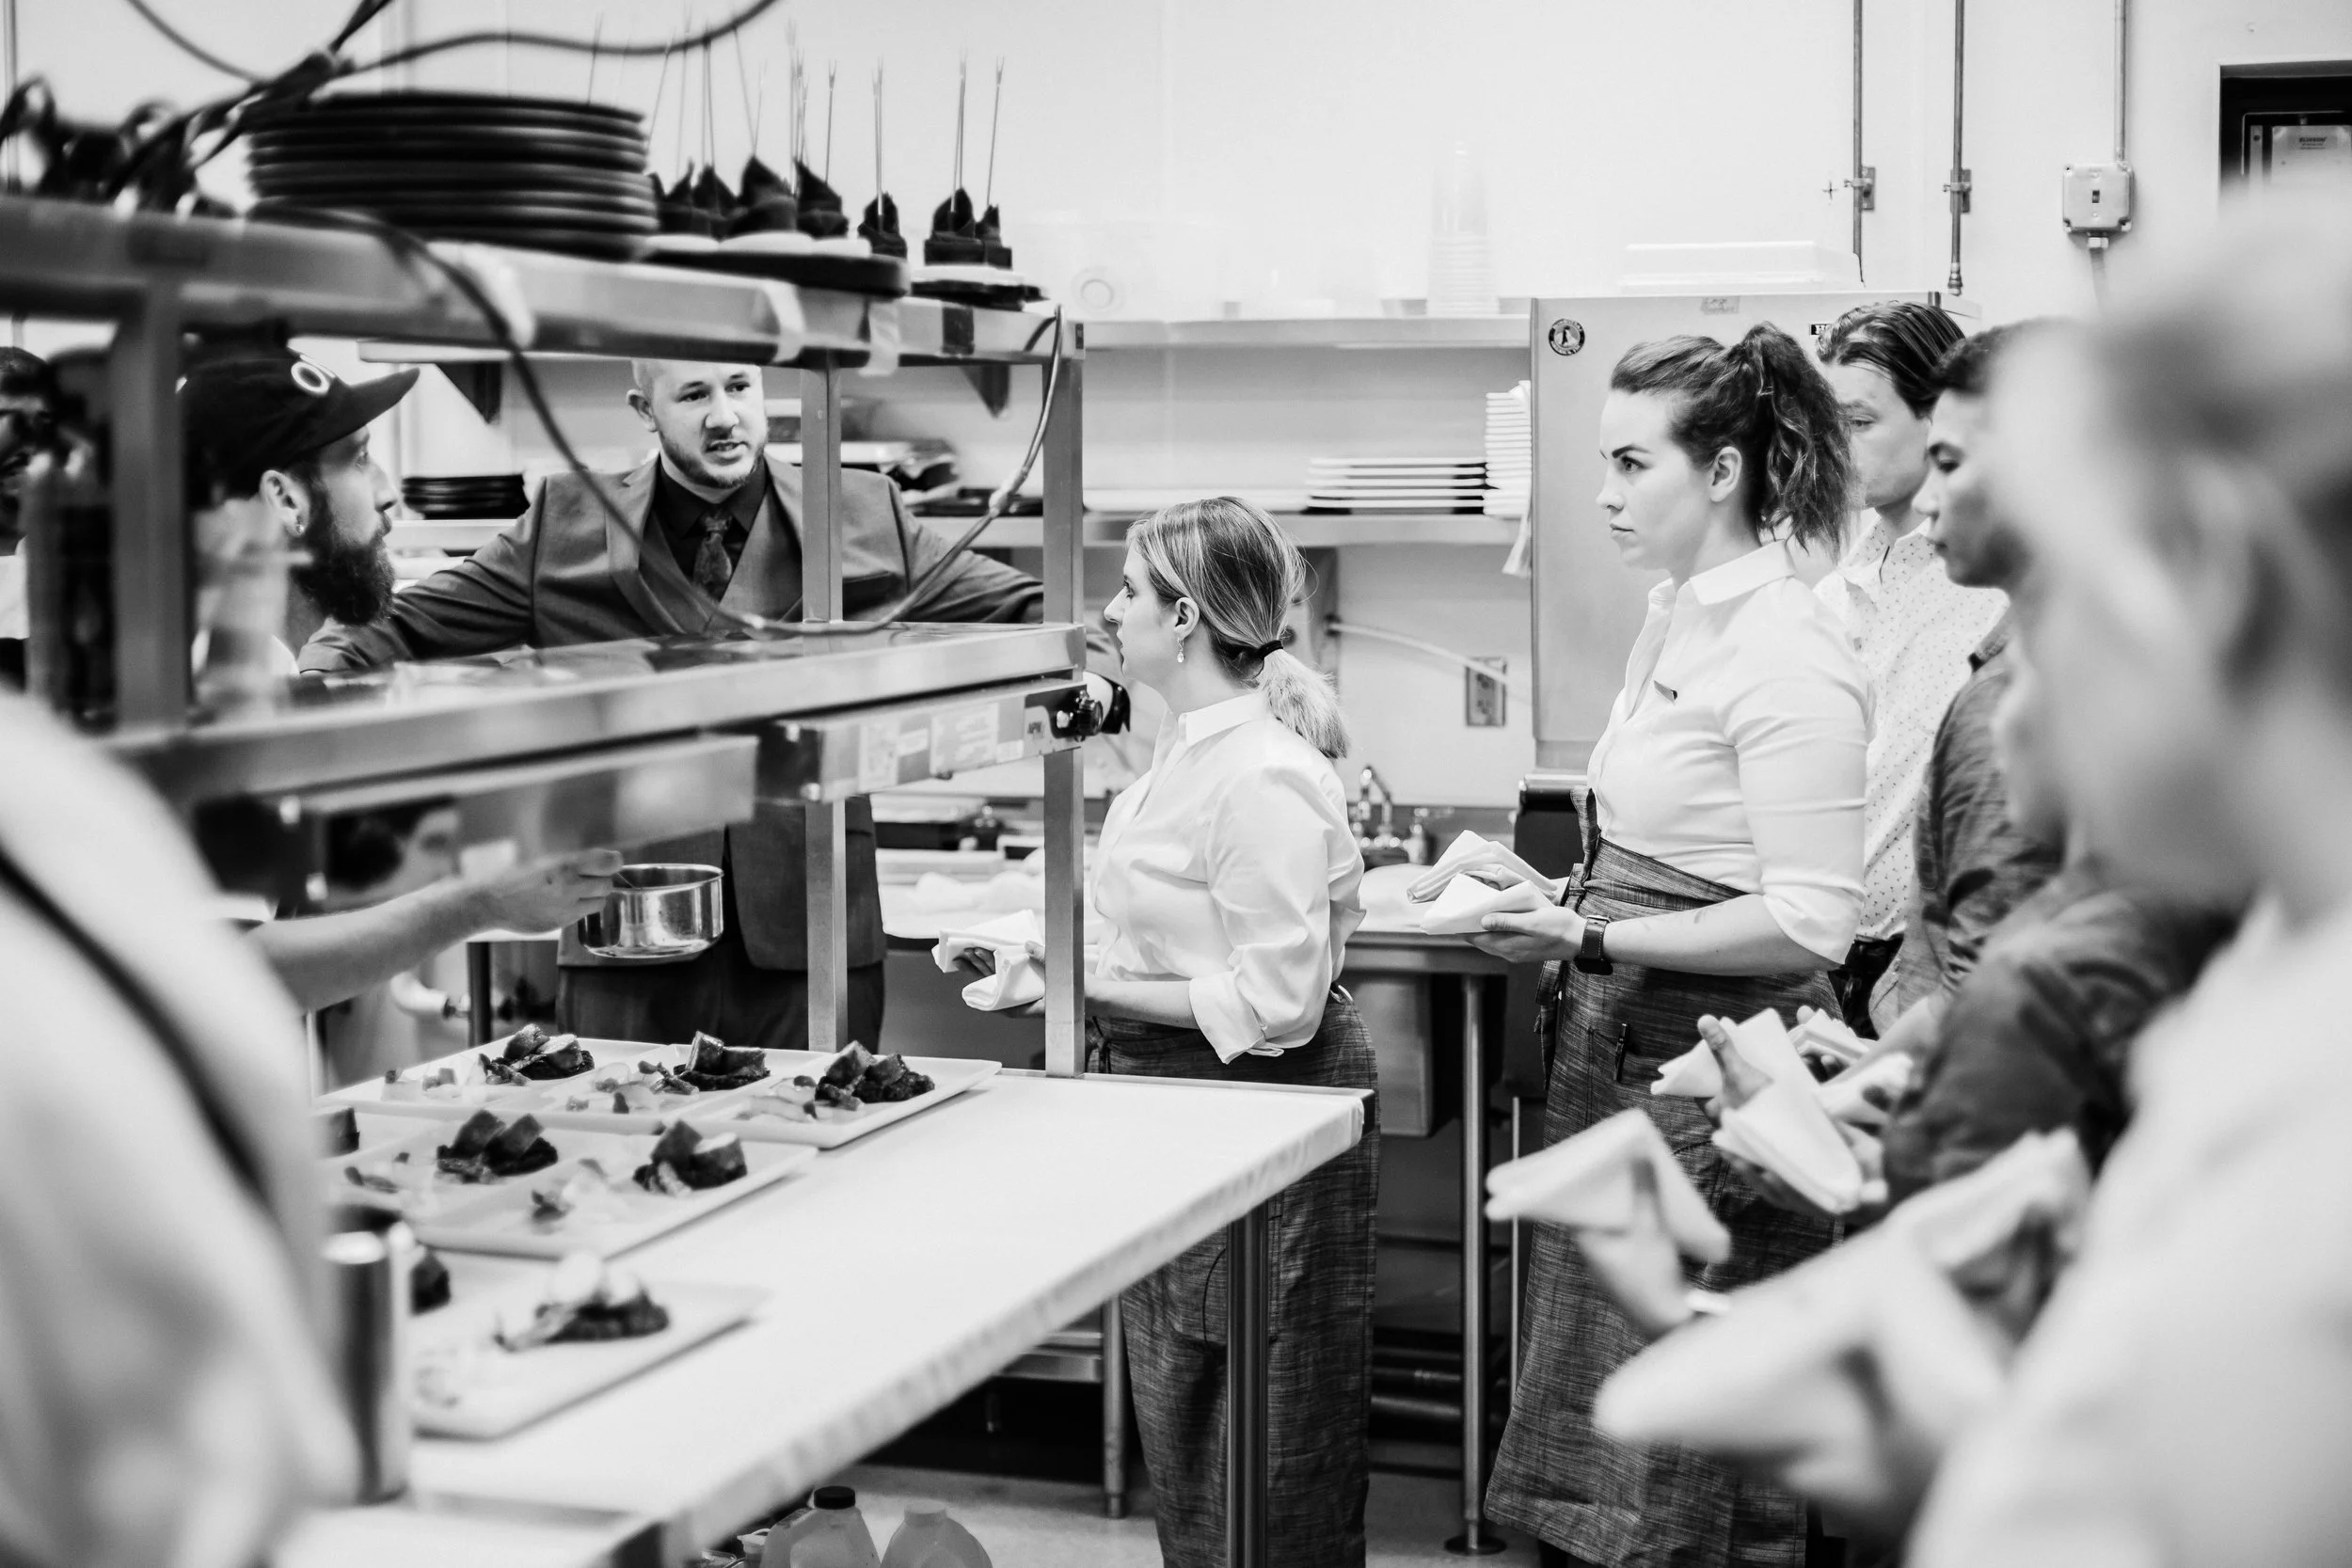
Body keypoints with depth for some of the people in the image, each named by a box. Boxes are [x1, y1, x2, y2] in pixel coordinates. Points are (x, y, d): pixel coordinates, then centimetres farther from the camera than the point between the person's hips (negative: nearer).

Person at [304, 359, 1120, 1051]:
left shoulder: (865, 520, 7)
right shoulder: (566, 530, 7)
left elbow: (1019, 610, 12)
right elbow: (408, 629, 11)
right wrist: (316, 687, -7)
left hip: (813, 943, 0)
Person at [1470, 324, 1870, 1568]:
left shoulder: (1786, 658, -16)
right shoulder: (1675, 615, 12)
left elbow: (1808, 922, -21)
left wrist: (1593, 941, -21)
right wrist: (1559, 904, 7)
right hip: (1620, 1047, 9)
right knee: (1601, 1418, 14)